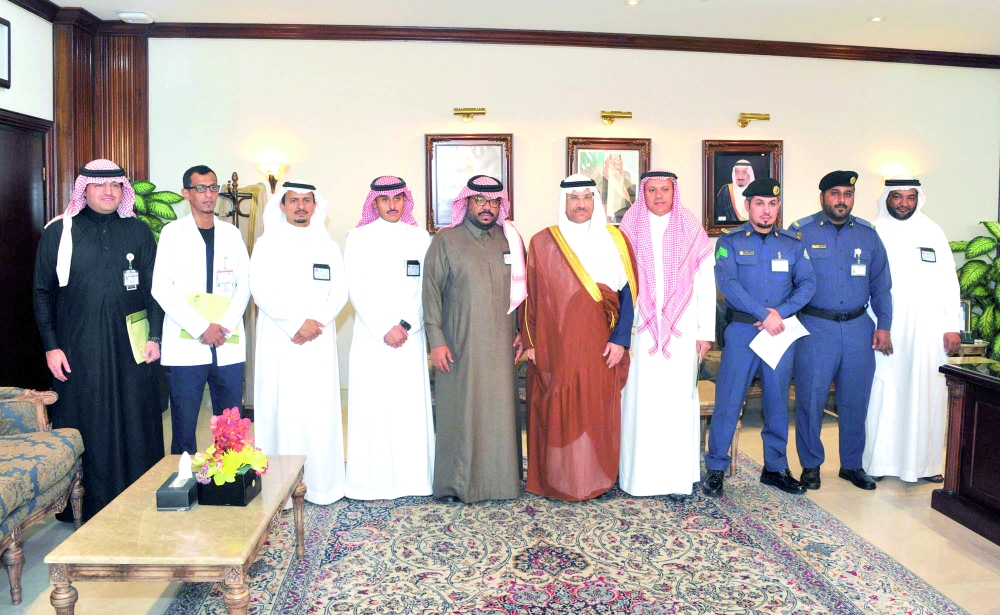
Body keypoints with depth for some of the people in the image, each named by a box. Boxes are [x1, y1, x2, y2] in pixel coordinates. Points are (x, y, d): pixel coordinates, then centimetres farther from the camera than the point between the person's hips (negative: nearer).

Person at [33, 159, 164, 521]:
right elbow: (43, 293, 5)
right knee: (84, 427, 4)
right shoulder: (58, 233, 4)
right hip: (79, 352, -1)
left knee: (135, 424, 5)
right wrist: (51, 346, -2)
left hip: (132, 349, 1)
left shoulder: (139, 232, 8)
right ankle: (83, 506, 16)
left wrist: (155, 336, -1)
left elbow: (155, 288, 8)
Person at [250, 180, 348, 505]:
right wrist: (295, 323, -13)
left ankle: (321, 482, 8)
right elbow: (261, 289, -6)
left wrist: (316, 322, -10)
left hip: (319, 340, 2)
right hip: (280, 340, -2)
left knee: (319, 408, 1)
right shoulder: (268, 244, 5)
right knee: (280, 406, -3)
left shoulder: (328, 245, 13)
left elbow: (339, 290, 5)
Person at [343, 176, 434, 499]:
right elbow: (357, 289, -2)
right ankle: (374, 479, 7)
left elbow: (426, 288, 2)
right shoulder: (359, 238, 5)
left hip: (410, 336, 1)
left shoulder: (420, 237, 8)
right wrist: (384, 330, -10)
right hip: (371, 334, -1)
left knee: (411, 404, 2)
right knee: (372, 403, -1)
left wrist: (406, 325, -10)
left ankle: (412, 477, 11)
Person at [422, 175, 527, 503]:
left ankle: (501, 478, 19)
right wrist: (436, 340, -9)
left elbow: (521, 288, 15)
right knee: (460, 411, 2)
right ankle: (455, 482, 14)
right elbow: (431, 291, -3)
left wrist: (523, 332, 8)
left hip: (501, 346, 3)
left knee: (500, 409, 7)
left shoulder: (510, 239, 10)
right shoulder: (445, 241, 0)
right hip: (460, 346, -3)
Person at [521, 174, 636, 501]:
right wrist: (530, 342, -1)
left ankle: (595, 479, 20)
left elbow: (627, 292, 1)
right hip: (554, 347, 0)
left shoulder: (615, 241, 5)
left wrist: (620, 339, -7)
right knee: (556, 413, 3)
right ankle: (557, 480, 16)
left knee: (597, 411, 5)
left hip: (598, 346, 1)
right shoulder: (542, 243, 4)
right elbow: (531, 296, 4)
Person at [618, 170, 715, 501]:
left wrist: (706, 331, 1)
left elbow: (706, 284, 6)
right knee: (640, 398, 1)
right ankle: (639, 473, 11)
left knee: (678, 399, -1)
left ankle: (677, 476, 7)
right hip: (640, 330, 0)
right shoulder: (629, 229, 7)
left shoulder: (692, 231, 7)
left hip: (681, 330, 0)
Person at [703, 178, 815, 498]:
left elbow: (807, 283, 2)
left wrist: (781, 312, -14)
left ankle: (776, 468, 25)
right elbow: (727, 283, -12)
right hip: (741, 331, -3)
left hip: (782, 332, 3)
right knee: (728, 401, -2)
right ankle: (715, 468, 9)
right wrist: (764, 314, -18)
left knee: (778, 402, 11)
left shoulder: (793, 243, 10)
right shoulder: (730, 241, 0)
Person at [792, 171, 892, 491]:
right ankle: (810, 465, 16)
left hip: (858, 329, 4)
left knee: (855, 400, 10)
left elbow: (881, 285, 13)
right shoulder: (801, 232, -1)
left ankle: (852, 465, 26)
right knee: (811, 399, 0)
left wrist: (883, 325, 6)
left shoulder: (868, 234, 10)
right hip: (815, 328, -3)